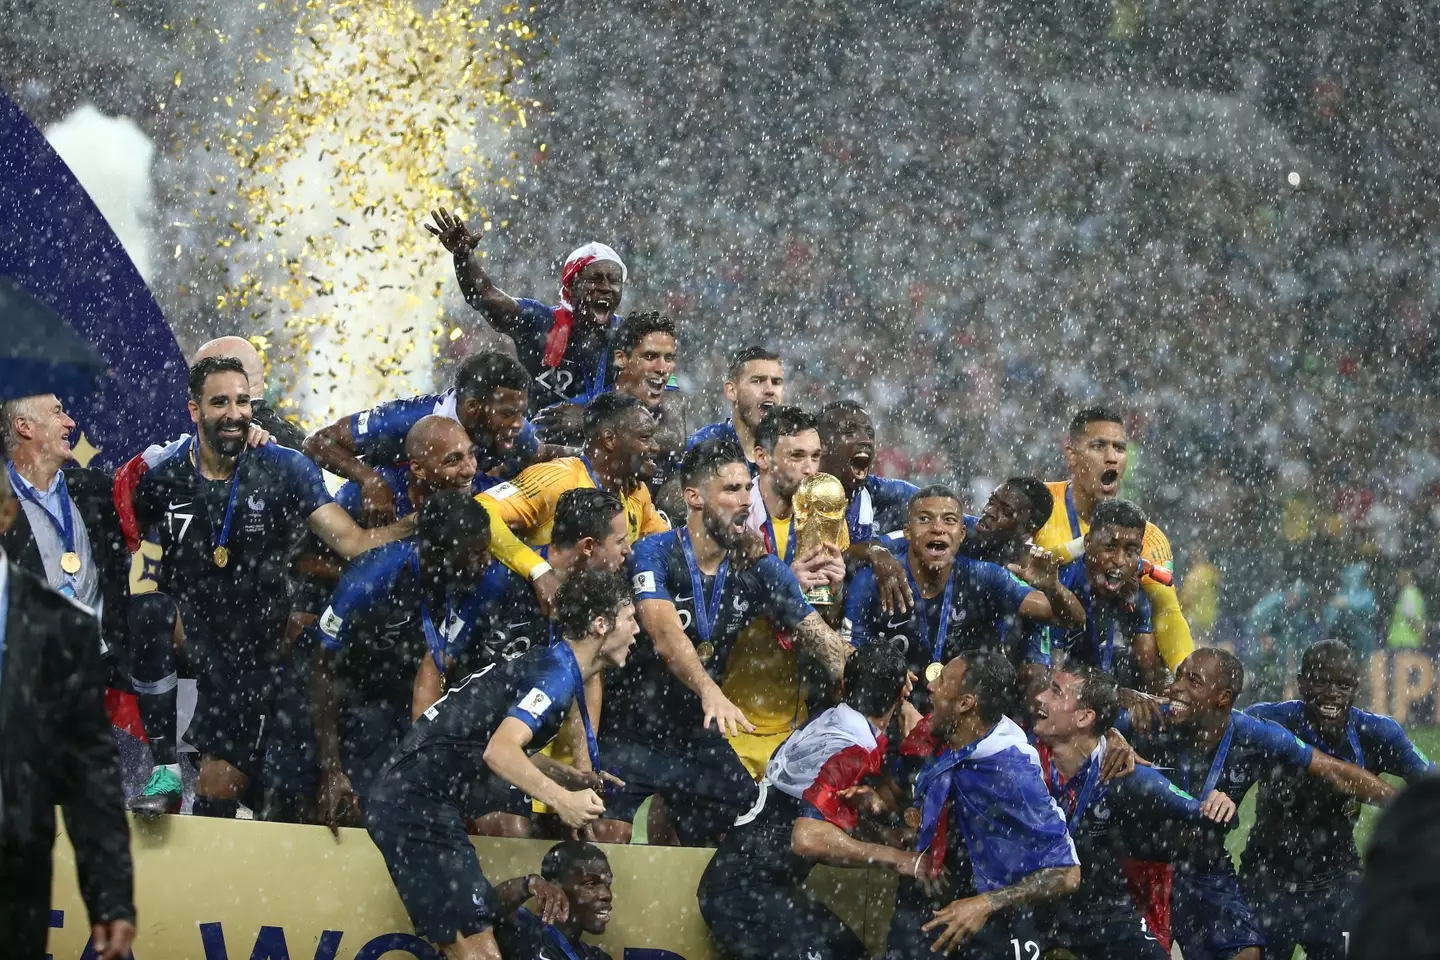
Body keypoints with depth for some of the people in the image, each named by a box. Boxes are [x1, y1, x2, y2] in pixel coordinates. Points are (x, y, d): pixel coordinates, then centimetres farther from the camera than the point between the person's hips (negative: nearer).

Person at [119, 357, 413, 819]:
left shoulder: (285, 470, -7)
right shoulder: (161, 473, -5)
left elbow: (353, 542, -12)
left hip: (247, 647, 0)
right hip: (184, 627, 0)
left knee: (220, 789, -2)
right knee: (147, 613, -35)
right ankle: (165, 767, -25)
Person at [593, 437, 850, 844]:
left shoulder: (759, 569, 0)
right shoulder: (655, 554, -16)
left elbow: (819, 638, -5)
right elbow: (665, 634, -32)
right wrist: (710, 692, -49)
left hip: (697, 733, 5)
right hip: (629, 729, -5)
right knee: (610, 837, -16)